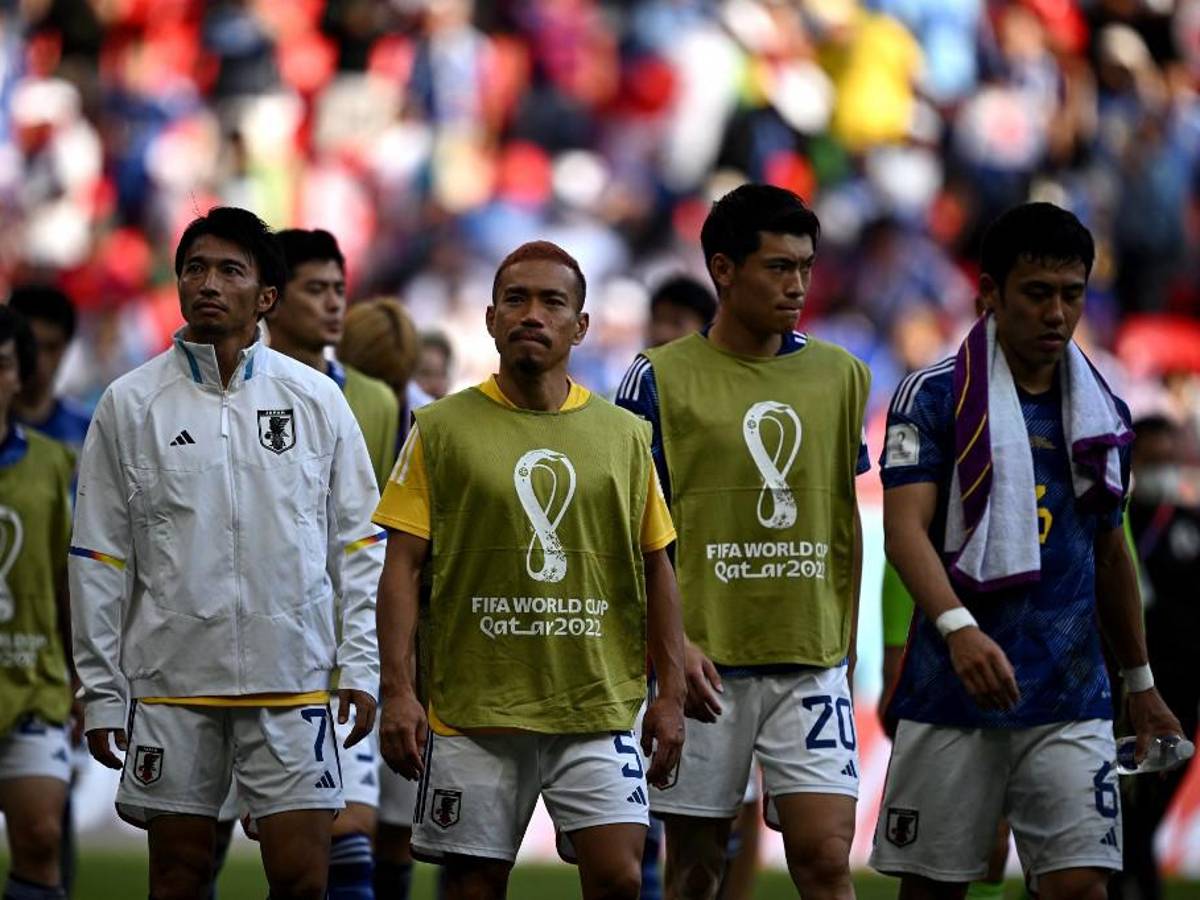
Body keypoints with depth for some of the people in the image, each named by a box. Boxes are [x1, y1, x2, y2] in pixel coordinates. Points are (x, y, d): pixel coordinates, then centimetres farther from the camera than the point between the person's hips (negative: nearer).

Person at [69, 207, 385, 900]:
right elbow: (99, 558, 5)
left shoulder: (317, 399, 5)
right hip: (171, 679, 0)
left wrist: (362, 666, -1)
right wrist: (101, 691, 1)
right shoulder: (131, 403, 4)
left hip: (294, 679, 0)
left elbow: (360, 544, 7)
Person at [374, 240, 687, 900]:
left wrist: (670, 693, 6)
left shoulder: (625, 435, 9)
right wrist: (397, 690, -10)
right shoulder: (442, 429, 2)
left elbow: (656, 567, 12)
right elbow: (403, 566, -1)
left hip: (600, 709, 1)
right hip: (474, 710, -1)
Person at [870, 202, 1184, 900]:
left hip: (1073, 703, 3)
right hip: (952, 697, -3)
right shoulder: (935, 396, -3)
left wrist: (1141, 683, 25)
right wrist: (958, 627, -31)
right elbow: (906, 528, -14)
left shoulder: (1105, 411, 11)